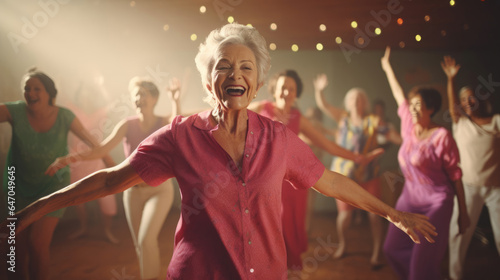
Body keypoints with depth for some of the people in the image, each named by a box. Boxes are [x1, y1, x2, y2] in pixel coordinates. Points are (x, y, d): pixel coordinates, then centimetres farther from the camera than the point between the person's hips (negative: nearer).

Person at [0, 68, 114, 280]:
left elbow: (90, 140, -4)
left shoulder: (64, 116, -14)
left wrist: (111, 164, 0)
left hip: (53, 185, -2)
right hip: (21, 187, 2)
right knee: (19, 243, 10)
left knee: (38, 242, -12)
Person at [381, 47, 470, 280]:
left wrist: (463, 214, -9)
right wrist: (387, 67, 26)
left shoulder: (441, 137, -15)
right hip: (409, 199, 7)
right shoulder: (409, 126, 1)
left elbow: (456, 176, -11)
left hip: (436, 203, -6)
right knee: (393, 249, 10)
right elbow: (399, 96, 15)